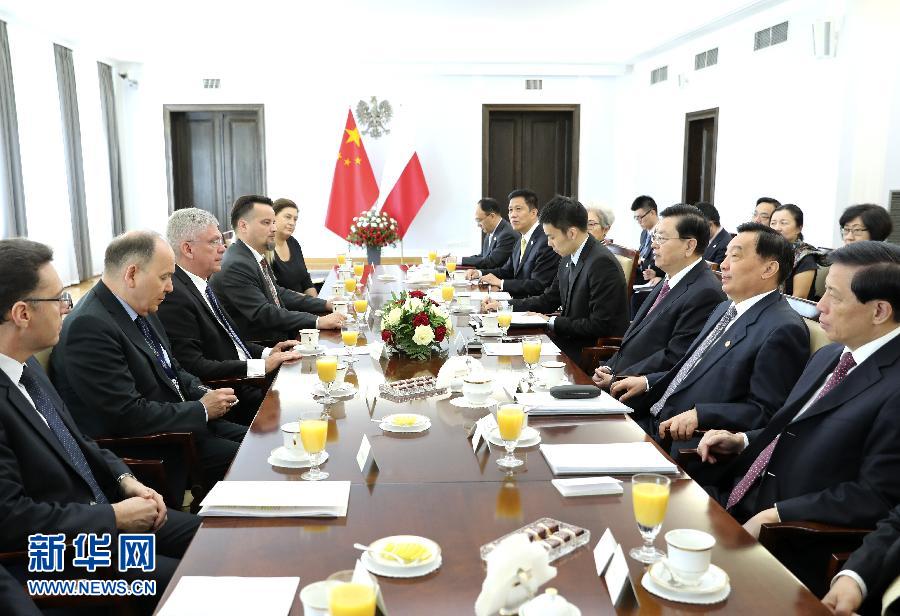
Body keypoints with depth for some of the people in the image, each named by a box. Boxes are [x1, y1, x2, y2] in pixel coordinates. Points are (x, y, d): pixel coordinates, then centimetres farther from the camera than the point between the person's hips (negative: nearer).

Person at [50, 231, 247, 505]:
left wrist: (204, 393, -4)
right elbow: (128, 414, -25)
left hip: (180, 425, 9)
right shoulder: (89, 327, -23)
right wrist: (201, 409, -15)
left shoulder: (140, 310, 5)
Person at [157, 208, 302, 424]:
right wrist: (261, 366, -20)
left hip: (247, 383, 9)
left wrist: (267, 353, 5)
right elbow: (192, 366, -22)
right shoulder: (173, 295, -16)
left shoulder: (202, 286, 14)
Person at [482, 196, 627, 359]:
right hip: (571, 339, 8)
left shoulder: (602, 263, -22)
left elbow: (600, 325, -22)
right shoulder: (568, 258, 6)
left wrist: (552, 321, -14)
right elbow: (549, 299, 17)